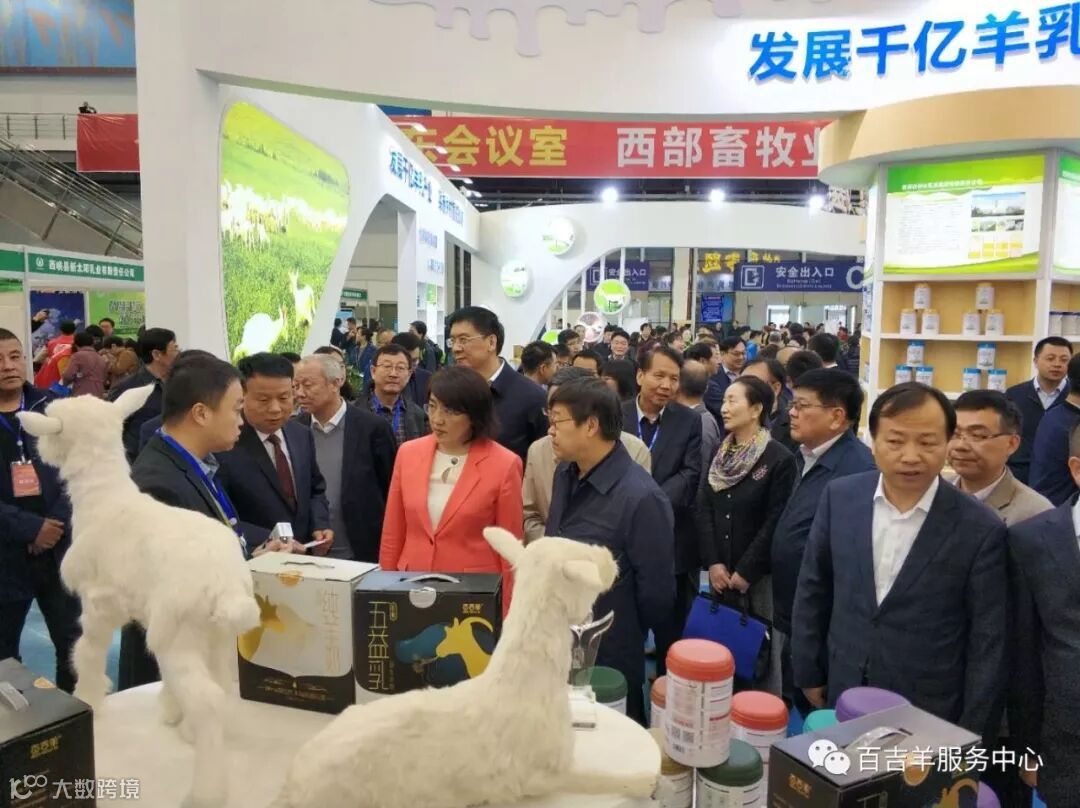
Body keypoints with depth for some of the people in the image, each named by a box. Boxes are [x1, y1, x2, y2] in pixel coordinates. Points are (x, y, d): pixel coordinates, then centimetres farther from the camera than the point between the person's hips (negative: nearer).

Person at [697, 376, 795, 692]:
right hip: (720, 572, 5)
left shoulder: (780, 459, -11)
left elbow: (775, 523, -13)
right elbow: (703, 509, 2)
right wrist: (712, 562, -7)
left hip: (759, 574, -5)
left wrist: (746, 571, -13)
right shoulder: (719, 453, 6)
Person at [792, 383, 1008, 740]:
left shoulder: (980, 529, -14)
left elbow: (987, 644, -8)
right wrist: (809, 671, 7)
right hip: (843, 700, 3)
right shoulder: (840, 497, -7)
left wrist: (969, 738, -5)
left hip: (928, 717, -2)